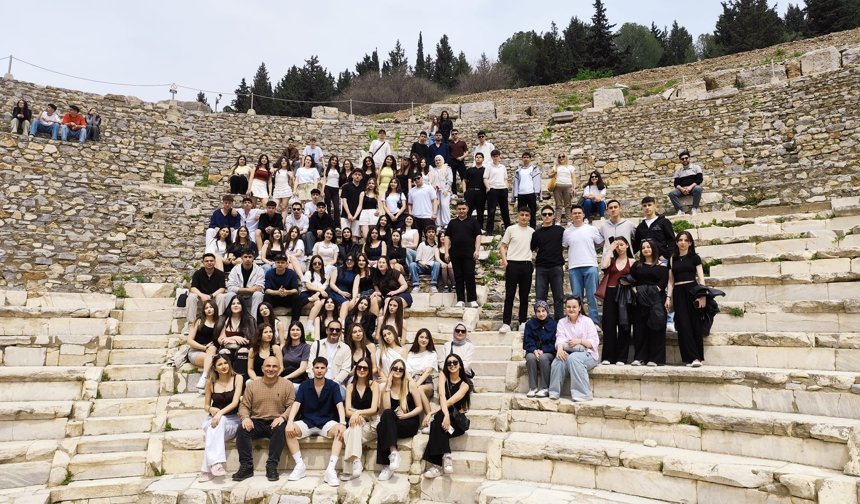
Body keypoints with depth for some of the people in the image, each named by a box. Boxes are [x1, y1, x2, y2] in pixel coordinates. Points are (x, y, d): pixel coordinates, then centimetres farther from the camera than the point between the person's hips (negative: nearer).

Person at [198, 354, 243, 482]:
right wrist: (211, 409, -11)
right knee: (215, 425, -34)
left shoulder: (237, 378, -2)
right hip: (214, 417, 2)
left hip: (232, 420, -2)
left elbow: (235, 402, -11)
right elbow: (206, 406, 12)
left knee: (218, 424, -34)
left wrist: (221, 412, -26)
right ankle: (216, 463, -41)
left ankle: (208, 470, -33)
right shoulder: (210, 382, 4)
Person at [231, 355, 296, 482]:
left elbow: (292, 405, -3)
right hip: (256, 422, 2)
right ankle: (246, 467, -17)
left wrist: (282, 417, -22)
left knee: (280, 429, -35)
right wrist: (245, 417, -14)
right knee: (242, 429, -27)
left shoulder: (287, 384, 4)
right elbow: (244, 405, 8)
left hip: (276, 423, -2)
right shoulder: (252, 385, 11)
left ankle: (272, 466, -23)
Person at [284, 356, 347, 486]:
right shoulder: (304, 385, 2)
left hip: (326, 422, -1)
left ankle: (331, 469, -35)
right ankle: (300, 465, -17)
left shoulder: (333, 386, -2)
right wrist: (290, 422, -27)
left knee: (341, 431, -32)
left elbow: (340, 405, -12)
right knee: (289, 431, -27)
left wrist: (342, 423, -31)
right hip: (307, 422, 1)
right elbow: (296, 404, -9)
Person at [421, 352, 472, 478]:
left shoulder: (465, 384, -4)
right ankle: (445, 456, -39)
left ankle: (437, 464, -39)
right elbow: (442, 395, -17)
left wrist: (432, 413, -28)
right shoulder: (443, 375, 2)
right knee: (440, 419, -37)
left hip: (458, 419, -2)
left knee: (438, 420, -36)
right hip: (444, 415, 2)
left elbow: (451, 401, -19)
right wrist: (446, 415, -34)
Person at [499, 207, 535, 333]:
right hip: (513, 264, -3)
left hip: (527, 265, 3)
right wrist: (504, 261, -9)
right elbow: (502, 246, 3)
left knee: (524, 296, 8)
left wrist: (534, 263, 8)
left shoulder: (532, 232, 11)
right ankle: (506, 323, -1)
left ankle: (523, 321, 17)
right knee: (509, 295, -2)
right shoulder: (511, 229, 2)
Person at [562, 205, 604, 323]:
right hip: (574, 268, 2)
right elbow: (564, 247, 17)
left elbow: (601, 243, 10)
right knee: (576, 296, 7)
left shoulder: (592, 229, 4)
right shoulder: (567, 232, 8)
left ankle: (594, 322, 6)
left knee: (592, 296, 0)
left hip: (590, 266, -1)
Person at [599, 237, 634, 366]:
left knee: (624, 326, 1)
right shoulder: (611, 260, 12)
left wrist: (629, 282, -15)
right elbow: (603, 266, -10)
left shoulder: (632, 262, 8)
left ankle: (621, 358, 6)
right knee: (609, 325, -1)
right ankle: (608, 357, 3)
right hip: (611, 293, 1)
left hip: (625, 295, -1)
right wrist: (610, 249, -2)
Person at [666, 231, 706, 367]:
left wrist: (702, 295, -12)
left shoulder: (695, 257, 6)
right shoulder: (672, 259, 13)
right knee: (683, 325, -4)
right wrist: (668, 296, 3)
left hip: (692, 291, -2)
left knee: (695, 324, -1)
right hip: (678, 293, 3)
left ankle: (697, 357, 7)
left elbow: (701, 277, -1)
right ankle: (691, 358, -3)